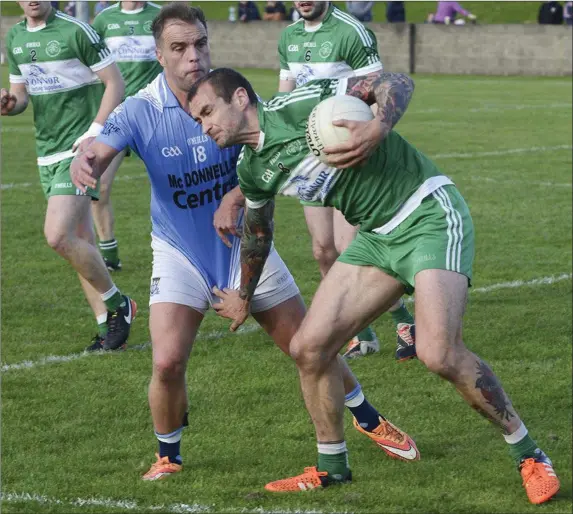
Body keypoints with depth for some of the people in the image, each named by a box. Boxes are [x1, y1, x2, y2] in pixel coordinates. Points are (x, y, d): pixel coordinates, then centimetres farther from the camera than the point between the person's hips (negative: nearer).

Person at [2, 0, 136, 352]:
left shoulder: (76, 31, -11)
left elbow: (115, 82, -9)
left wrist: (95, 132, -17)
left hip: (79, 150, -7)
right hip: (47, 153, 7)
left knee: (58, 236, -18)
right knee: (80, 242, 8)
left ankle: (118, 305, 0)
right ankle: (108, 328, 15)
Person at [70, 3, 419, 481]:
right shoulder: (139, 111, -17)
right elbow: (97, 155, -31)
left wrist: (235, 199, -28)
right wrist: (82, 165, -55)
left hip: (243, 245, 1)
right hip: (179, 253, -1)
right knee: (168, 362, -18)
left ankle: (368, 420, 33)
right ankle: (168, 456, 9)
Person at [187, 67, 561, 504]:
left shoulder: (298, 106, -15)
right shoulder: (252, 170, 9)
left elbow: (397, 82, -15)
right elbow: (257, 233, 29)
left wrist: (378, 129, -33)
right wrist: (244, 298, 39)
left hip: (429, 214, -8)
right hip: (377, 235, 8)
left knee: (438, 353, -23)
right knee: (308, 347, 0)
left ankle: (530, 457, -7)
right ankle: (332, 467, 20)